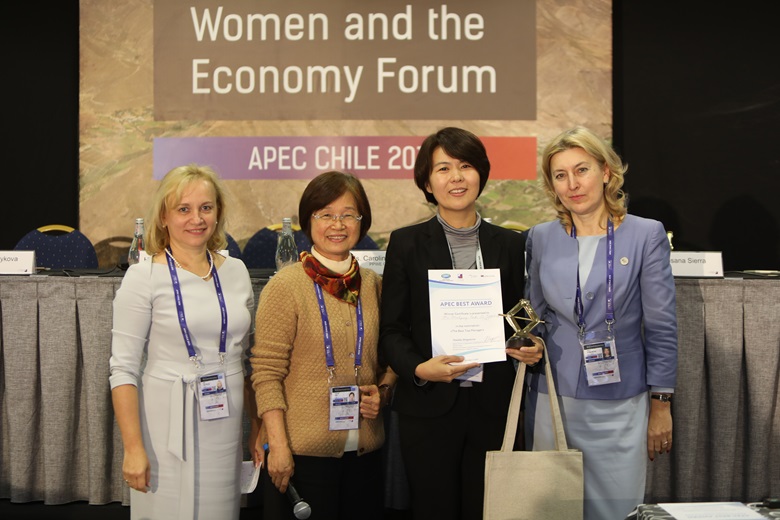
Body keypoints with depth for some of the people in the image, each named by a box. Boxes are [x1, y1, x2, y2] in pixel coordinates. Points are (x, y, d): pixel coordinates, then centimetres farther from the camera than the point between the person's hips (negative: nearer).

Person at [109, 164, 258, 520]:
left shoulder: (236, 271, 7)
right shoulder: (144, 277, -7)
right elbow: (123, 369, -9)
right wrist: (133, 448, -14)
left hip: (227, 425, 4)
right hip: (169, 427, -4)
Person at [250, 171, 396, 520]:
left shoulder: (373, 285, 8)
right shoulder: (285, 286, -7)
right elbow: (266, 373, -10)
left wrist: (383, 390, 0)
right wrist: (278, 445, -15)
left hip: (364, 449, 5)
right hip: (302, 451, -5)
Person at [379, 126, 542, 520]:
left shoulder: (510, 244, 7)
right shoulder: (406, 243, 0)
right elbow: (391, 330, -1)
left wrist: (529, 349, -6)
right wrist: (419, 369, -18)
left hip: (492, 407, 2)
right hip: (428, 408, -2)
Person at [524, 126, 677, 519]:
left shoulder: (646, 235, -4)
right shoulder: (541, 239, 4)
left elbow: (661, 327, -3)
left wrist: (660, 406, -3)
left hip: (619, 405, -2)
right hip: (553, 399, 3)